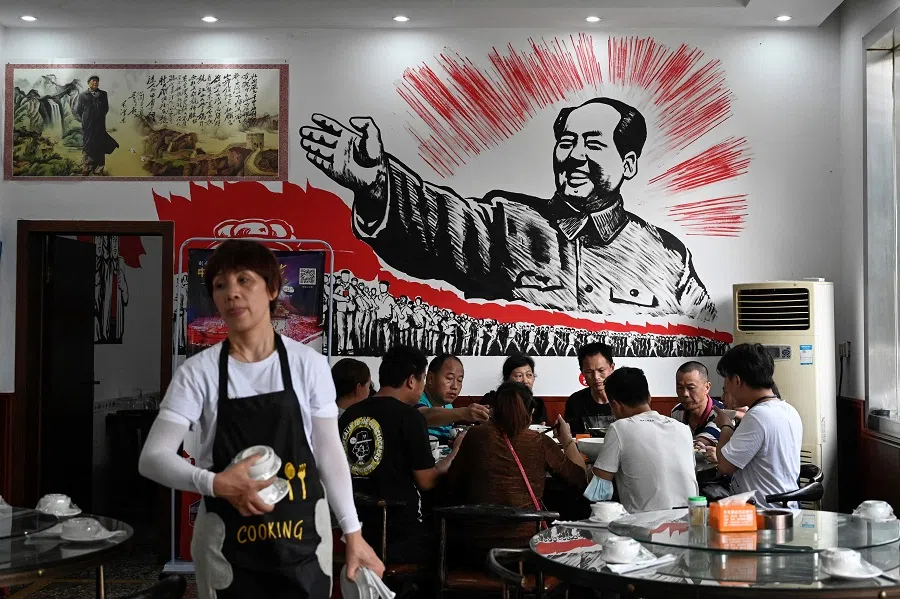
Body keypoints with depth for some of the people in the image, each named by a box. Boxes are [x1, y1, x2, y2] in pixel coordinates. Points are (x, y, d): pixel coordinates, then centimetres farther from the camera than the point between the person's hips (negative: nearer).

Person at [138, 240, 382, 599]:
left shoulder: (309, 364, -3)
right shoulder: (199, 372, -7)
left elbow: (329, 453, 3)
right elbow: (153, 458, -11)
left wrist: (353, 533, 1)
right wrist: (216, 484, -27)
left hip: (303, 539, 1)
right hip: (228, 546, -1)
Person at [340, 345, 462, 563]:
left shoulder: (349, 415, 4)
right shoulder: (409, 416, -14)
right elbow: (426, 481, -12)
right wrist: (456, 452, 6)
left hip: (358, 528, 6)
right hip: (401, 531, -6)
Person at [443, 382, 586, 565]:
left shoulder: (476, 436, -1)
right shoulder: (540, 443, -2)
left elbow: (450, 488, 4)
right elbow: (580, 478, 3)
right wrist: (567, 440, 17)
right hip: (525, 545, -1)